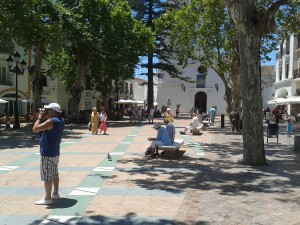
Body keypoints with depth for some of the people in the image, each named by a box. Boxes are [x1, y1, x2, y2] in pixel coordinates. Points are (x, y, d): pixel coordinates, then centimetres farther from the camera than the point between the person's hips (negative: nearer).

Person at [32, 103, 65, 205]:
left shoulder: (51, 121, -22)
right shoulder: (60, 121, 7)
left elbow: (35, 129, -23)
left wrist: (40, 117, -12)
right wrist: (44, 117, 7)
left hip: (47, 154, -9)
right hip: (55, 153, 9)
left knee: (47, 177, -2)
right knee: (54, 174, 17)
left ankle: (48, 198, 5)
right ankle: (55, 194, 28)